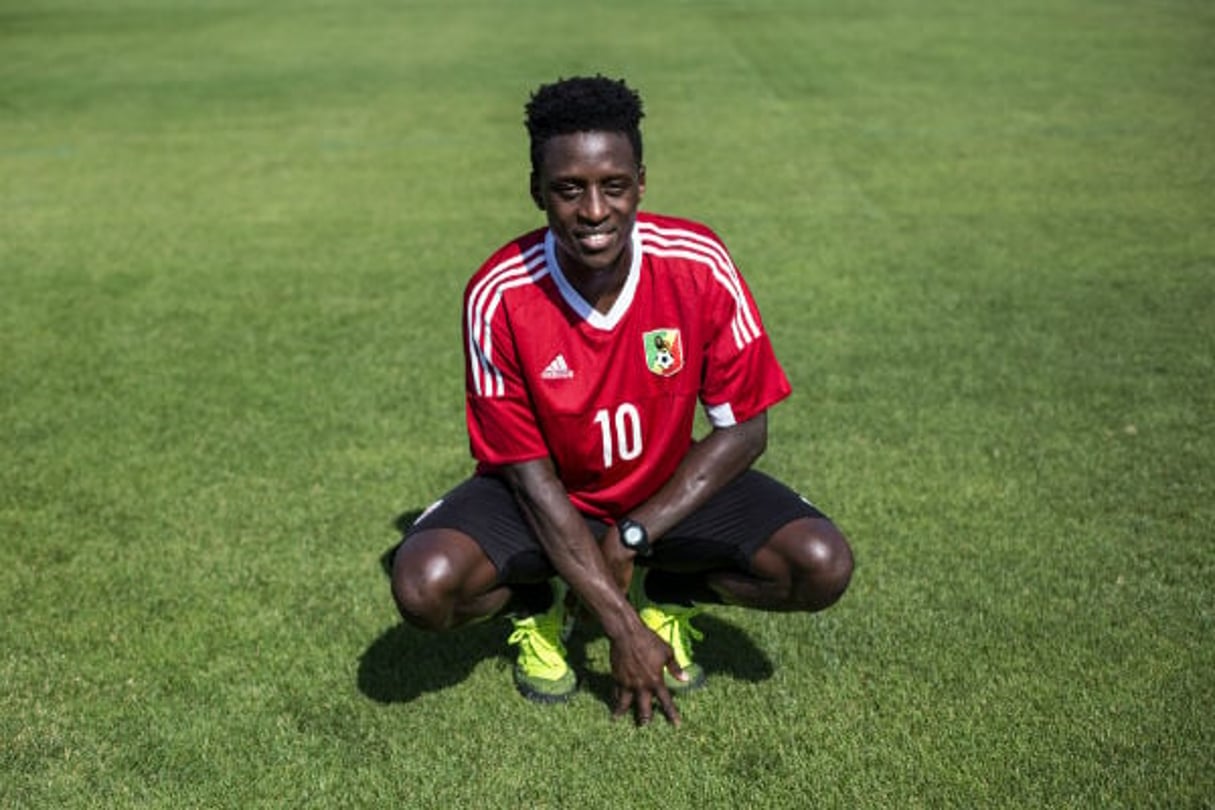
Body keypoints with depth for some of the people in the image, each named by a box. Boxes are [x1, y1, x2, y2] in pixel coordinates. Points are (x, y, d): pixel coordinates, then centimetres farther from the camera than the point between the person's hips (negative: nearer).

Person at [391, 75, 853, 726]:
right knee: (424, 585, -29)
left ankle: (664, 594, 9)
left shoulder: (699, 266, -21)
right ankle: (541, 603, 7)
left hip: (671, 489, 2)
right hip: (547, 493, -1)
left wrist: (631, 536, -19)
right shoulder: (499, 296, -23)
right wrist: (620, 626, -21)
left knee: (822, 567, -21)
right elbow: (529, 472, -18)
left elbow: (744, 429, -11)